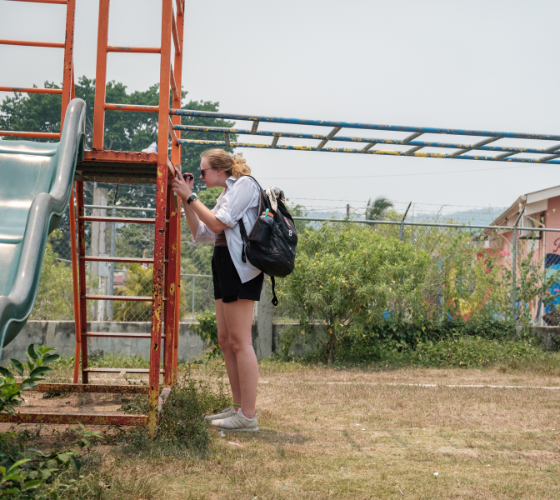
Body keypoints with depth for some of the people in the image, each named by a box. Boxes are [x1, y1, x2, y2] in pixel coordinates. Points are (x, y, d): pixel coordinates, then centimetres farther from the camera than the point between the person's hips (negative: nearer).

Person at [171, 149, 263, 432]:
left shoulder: (245, 184, -4)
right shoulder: (227, 194, 22)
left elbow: (218, 224, -14)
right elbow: (200, 234, 17)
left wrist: (190, 196, -6)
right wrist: (185, 200, 10)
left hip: (240, 267, -10)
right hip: (225, 266, 10)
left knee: (239, 341, -10)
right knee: (226, 340, 10)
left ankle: (248, 416, -8)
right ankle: (239, 407, 16)